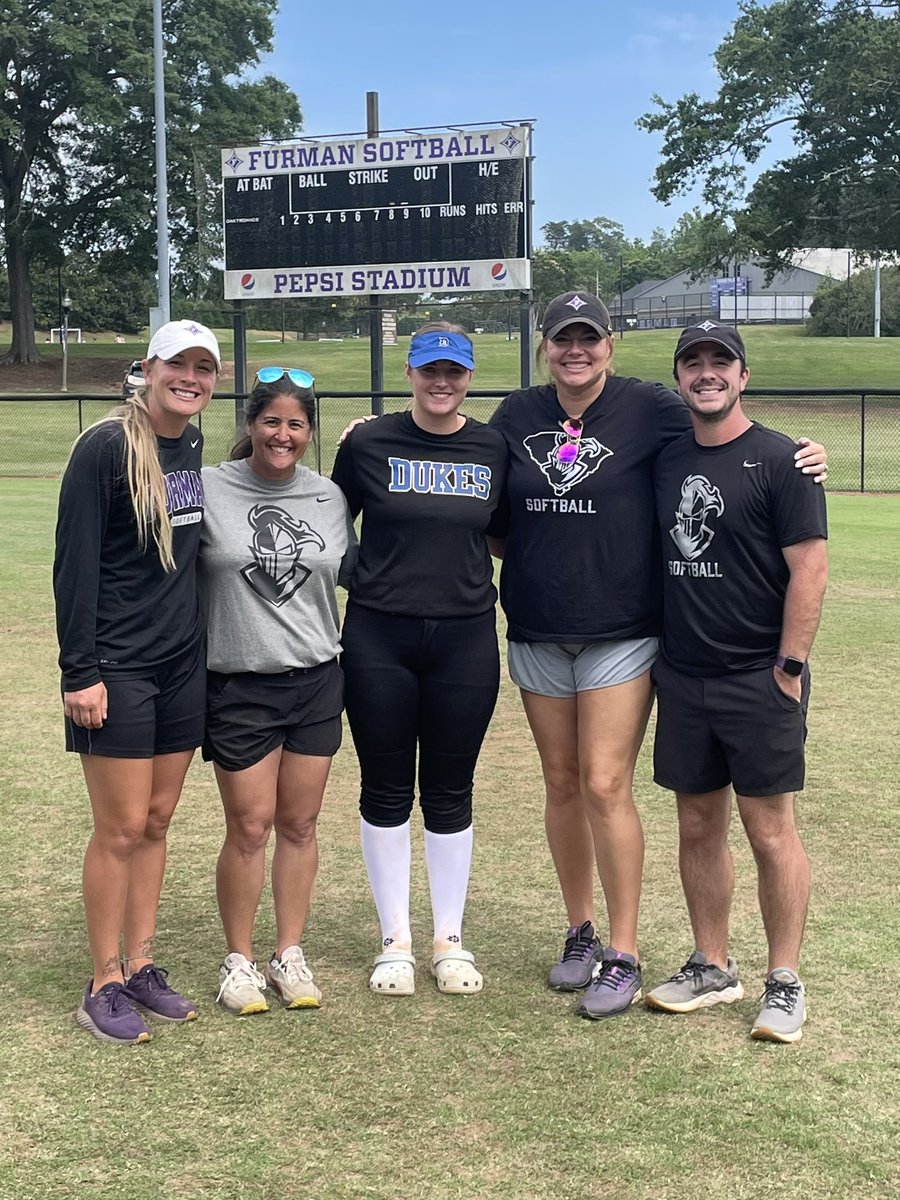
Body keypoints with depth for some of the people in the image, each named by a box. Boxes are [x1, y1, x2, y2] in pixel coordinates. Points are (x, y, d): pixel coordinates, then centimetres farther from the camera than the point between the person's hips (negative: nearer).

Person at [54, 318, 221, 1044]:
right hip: (117, 670, -6)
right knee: (121, 828, -1)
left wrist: (204, 641, 14)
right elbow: (74, 565, -14)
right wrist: (81, 672, -17)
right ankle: (103, 987, 11)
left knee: (157, 822, 11)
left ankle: (139, 967, 23)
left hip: (183, 664, 6)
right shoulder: (105, 448, -12)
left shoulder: (197, 447, 8)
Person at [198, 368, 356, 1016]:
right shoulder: (210, 489, -7)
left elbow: (351, 571, 18)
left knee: (299, 824, 10)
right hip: (237, 685, -3)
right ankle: (239, 959, 19)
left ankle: (290, 954, 23)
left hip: (316, 681, 3)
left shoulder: (330, 496, 6)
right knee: (249, 827, 1)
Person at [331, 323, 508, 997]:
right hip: (379, 637, -1)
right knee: (386, 790, 7)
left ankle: (450, 940, 23)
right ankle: (395, 941, 21)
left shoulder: (494, 449, 4)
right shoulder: (368, 443, -1)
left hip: (466, 638, 1)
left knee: (450, 793, 9)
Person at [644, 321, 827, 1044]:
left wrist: (789, 667, -14)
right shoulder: (666, 462, 10)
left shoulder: (779, 461, -7)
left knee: (771, 830, 0)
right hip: (682, 678, 6)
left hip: (759, 680, -6)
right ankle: (712, 968, 25)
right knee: (698, 827, 12)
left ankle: (785, 984, 11)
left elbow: (809, 568, -11)